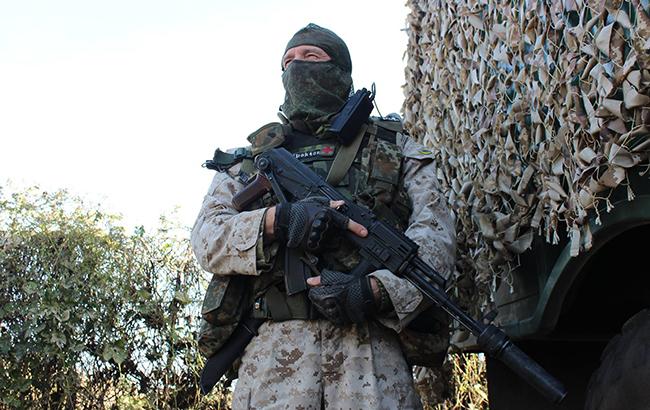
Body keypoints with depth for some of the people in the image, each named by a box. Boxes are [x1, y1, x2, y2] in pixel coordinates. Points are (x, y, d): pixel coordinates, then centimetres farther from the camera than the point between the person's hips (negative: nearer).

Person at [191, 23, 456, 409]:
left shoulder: (395, 146, 18)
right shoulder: (252, 156, 21)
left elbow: (436, 232, 5)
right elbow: (207, 238, 8)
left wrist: (375, 290, -14)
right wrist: (275, 219, -12)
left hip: (372, 338, 0)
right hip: (275, 343, 1)